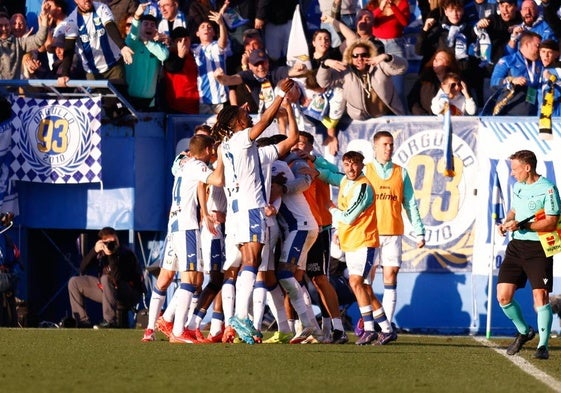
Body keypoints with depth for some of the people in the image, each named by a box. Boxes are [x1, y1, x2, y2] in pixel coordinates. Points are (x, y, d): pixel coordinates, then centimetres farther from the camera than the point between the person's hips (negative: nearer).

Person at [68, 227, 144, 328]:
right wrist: (94, 251, -22)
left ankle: (110, 321, -30)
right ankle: (83, 321, 1)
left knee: (106, 278, -36)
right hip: (106, 290, 7)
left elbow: (117, 278, -34)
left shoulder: (126, 254, -21)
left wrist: (111, 255, -37)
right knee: (74, 282, 2)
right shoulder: (101, 253, -3)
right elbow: (82, 269, -9)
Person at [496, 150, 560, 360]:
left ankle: (543, 345, -6)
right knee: (503, 295, 0)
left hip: (539, 249, -7)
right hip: (516, 246, 7)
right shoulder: (518, 187, 13)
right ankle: (524, 331, 22)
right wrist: (507, 223, 7)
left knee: (540, 296, -13)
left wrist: (521, 225, -20)